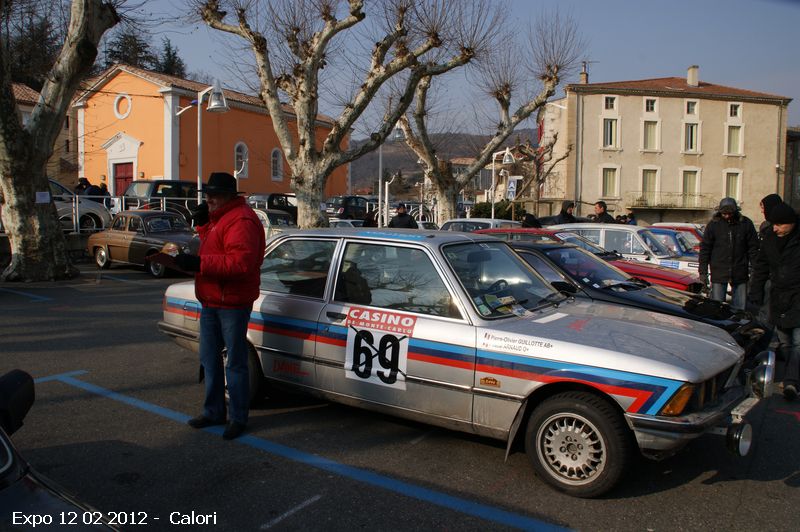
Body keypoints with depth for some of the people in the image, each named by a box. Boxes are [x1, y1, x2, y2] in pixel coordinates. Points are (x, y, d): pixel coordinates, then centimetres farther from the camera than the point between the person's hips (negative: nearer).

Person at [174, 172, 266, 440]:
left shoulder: (241, 220, -18)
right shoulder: (219, 217, 16)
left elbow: (240, 263, -28)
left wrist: (199, 263, -29)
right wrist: (202, 224, 8)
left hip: (232, 303, -10)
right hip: (210, 300, 10)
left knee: (235, 362, 0)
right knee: (209, 359, 17)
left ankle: (238, 418, 12)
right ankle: (213, 412, 30)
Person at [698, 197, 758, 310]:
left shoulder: (746, 223, 1)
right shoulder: (713, 224, -1)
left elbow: (753, 247, 6)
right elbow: (705, 249, 1)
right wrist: (703, 272, -3)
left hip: (740, 274, 1)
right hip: (718, 274, -1)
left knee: (740, 307, 7)